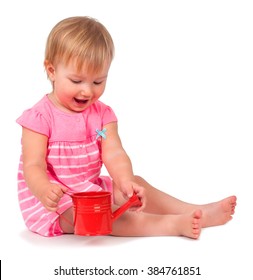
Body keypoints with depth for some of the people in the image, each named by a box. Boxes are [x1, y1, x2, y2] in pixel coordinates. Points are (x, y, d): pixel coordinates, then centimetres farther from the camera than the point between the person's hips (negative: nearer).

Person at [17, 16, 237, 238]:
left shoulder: (102, 114, 2)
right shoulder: (40, 118, -13)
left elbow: (114, 154, -12)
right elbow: (33, 165, -19)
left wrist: (125, 182, -33)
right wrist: (44, 191, -42)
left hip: (91, 189, 6)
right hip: (54, 200, -6)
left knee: (136, 183, -5)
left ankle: (197, 212, -7)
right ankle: (173, 224, -38)